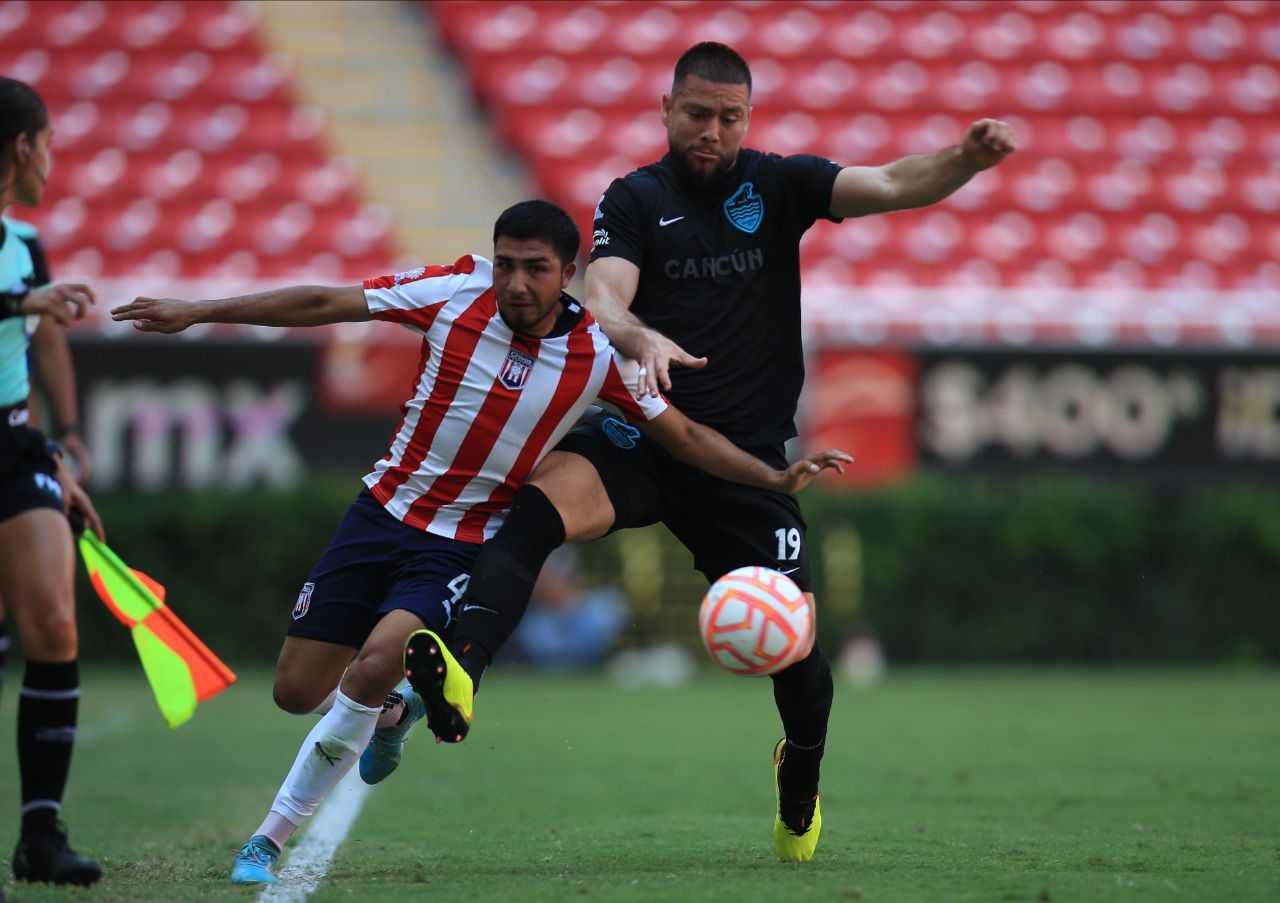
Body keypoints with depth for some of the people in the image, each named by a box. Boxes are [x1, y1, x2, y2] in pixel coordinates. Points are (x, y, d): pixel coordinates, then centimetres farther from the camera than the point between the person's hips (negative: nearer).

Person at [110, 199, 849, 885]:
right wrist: (197, 313, -6)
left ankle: (273, 837, -11)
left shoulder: (597, 355, -11)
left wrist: (776, 477, -10)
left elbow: (683, 436, 1)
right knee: (297, 690, 1)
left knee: (376, 665, -26)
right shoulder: (455, 294, -12)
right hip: (384, 512, 2)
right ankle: (393, 707, 38)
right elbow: (323, 305, -6)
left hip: (465, 545, -2)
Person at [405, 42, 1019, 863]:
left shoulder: (778, 185, 6)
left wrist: (967, 161, -27)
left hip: (747, 455, 1)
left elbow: (892, 187, -7)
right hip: (640, 433, -1)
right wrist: (640, 339, -36)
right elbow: (602, 300, -13)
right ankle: (462, 670, -50)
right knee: (541, 504, -32)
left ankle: (803, 768, 28)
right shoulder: (636, 200, 3)